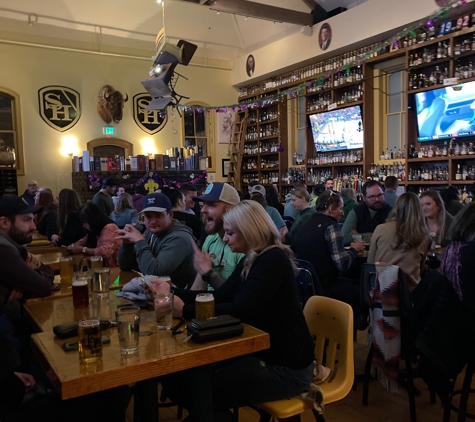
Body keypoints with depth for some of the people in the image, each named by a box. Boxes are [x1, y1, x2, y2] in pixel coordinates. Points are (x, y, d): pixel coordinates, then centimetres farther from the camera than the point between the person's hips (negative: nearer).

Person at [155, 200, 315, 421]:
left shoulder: (273, 261, -20)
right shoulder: (253, 259, 8)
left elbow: (239, 311, -30)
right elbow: (220, 297, 8)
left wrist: (184, 311, -31)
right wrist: (172, 292, 3)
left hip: (285, 367, -8)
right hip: (262, 352, 9)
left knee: (197, 382, -16)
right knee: (181, 372, -3)